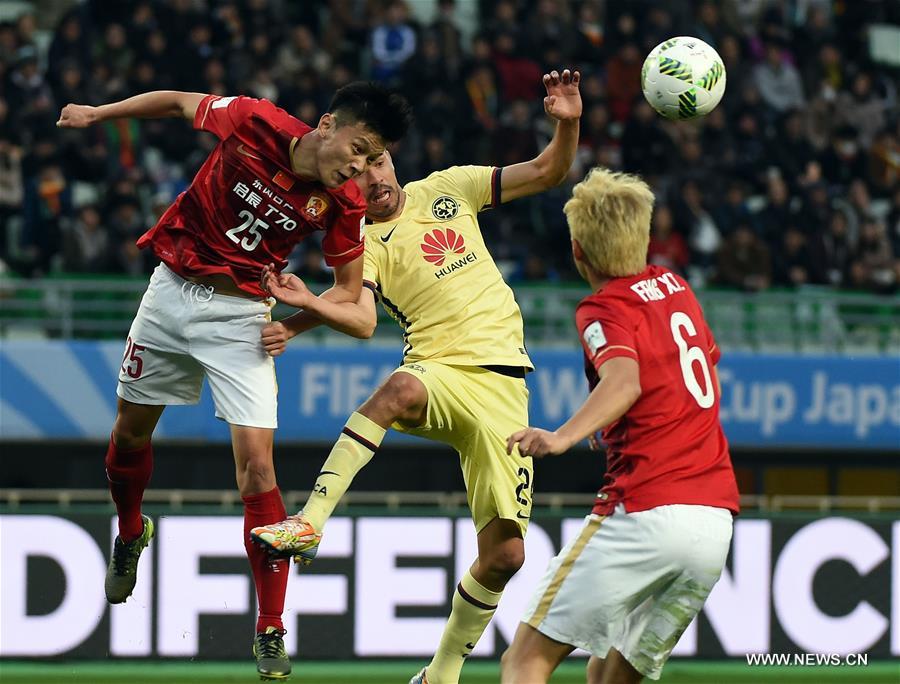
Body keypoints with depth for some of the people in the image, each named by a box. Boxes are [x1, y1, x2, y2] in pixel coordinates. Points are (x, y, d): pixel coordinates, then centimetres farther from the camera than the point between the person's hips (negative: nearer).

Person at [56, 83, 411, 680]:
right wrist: (98, 113, 8)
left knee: (257, 465, -14)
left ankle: (271, 633, -8)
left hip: (239, 315, -2)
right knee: (131, 430, 17)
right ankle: (130, 534, 51)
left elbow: (349, 290, -3)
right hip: (171, 291, 2)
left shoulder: (345, 204, -15)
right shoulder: (255, 122, -18)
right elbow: (180, 102, 0)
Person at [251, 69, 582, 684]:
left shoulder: (447, 190, 14)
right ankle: (311, 522, -43)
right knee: (401, 387, -43)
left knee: (504, 554, -4)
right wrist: (307, 308, -34)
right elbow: (362, 319, -14)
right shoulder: (364, 244, 5)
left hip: (502, 385, 3)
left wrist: (568, 124, -7)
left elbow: (548, 173, 13)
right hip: (439, 372, -3)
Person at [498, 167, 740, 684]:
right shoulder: (675, 287, 18)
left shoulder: (606, 309, -5)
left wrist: (564, 436, -41)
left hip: (647, 514, -7)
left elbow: (625, 380, -26)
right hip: (717, 521, 7)